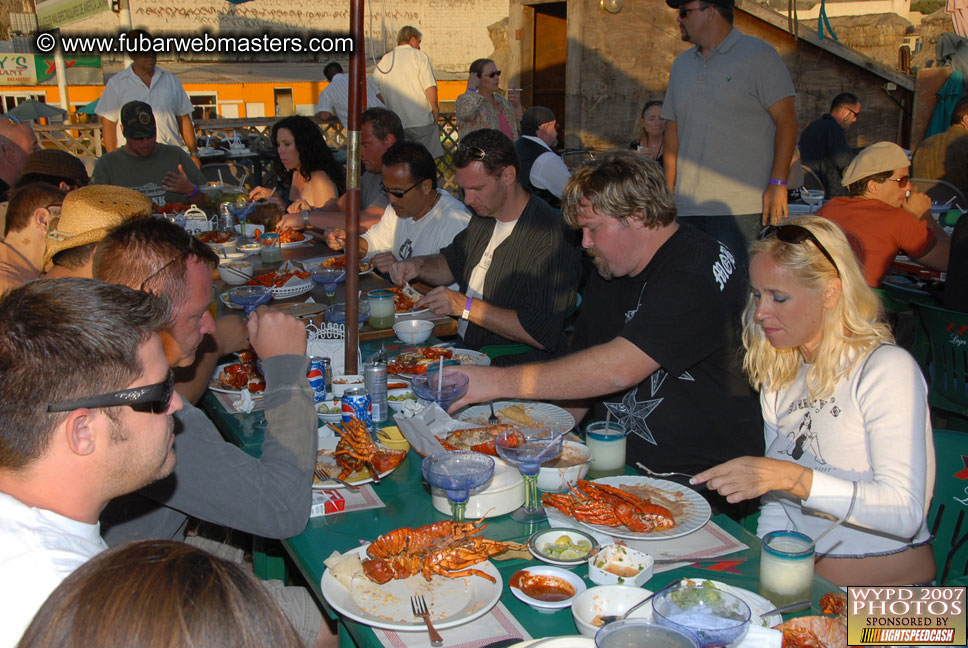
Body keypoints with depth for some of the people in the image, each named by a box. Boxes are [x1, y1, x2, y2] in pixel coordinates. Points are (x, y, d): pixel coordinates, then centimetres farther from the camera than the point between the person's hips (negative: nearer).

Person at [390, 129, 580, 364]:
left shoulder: (549, 237, -21)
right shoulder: (484, 216, 9)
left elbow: (543, 333, -26)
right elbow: (452, 262, 28)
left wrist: (466, 306, -24)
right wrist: (418, 265, 5)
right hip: (463, 349, 8)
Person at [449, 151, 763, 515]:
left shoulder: (698, 271, -17)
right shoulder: (607, 273, 12)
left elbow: (618, 370, -28)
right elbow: (582, 374, 16)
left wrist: (499, 382, -24)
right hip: (620, 466, 8)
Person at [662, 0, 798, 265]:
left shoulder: (758, 55, 1)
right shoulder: (681, 64, 19)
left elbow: (786, 121, -4)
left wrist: (778, 183, -13)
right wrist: (668, 191, 14)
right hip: (687, 207, 6)